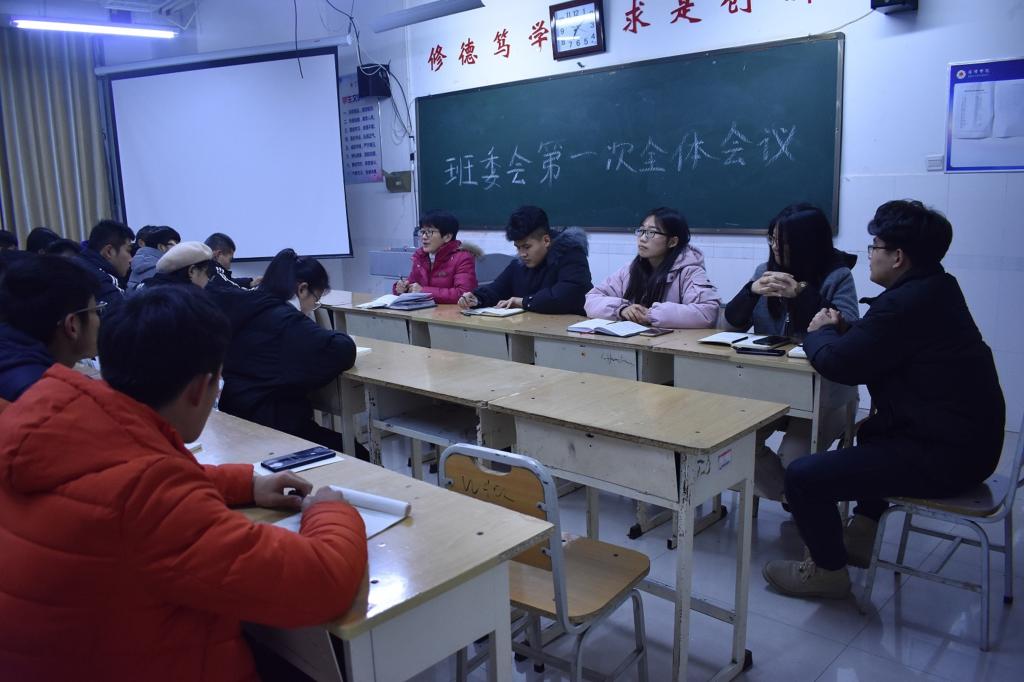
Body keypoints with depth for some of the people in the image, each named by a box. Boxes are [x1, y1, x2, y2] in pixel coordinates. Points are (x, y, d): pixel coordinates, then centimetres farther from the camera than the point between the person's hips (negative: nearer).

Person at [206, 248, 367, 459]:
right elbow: (344, 350, -28)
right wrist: (328, 336, -2)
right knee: (356, 454, 9)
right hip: (271, 427, -9)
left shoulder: (247, 307, 3)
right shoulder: (285, 320, -19)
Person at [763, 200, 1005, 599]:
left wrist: (819, 333, 3)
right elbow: (876, 349, 19)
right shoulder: (935, 289, 9)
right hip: (965, 437, 11)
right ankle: (861, 535, 42)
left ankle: (827, 570, 11)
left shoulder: (907, 303, -22)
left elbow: (838, 364, -17)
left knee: (803, 476, -12)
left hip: (944, 455, -11)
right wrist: (843, 331, 3)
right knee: (872, 432, 38)